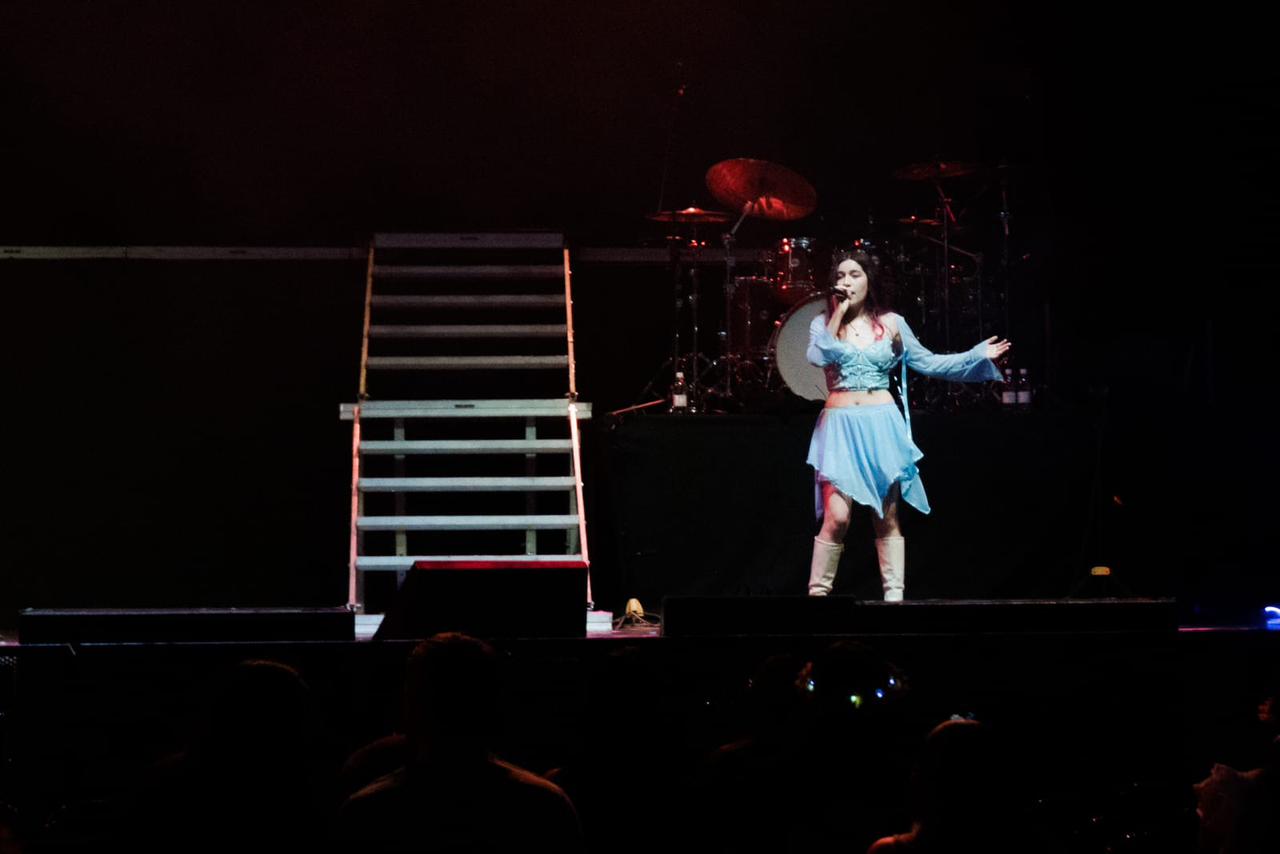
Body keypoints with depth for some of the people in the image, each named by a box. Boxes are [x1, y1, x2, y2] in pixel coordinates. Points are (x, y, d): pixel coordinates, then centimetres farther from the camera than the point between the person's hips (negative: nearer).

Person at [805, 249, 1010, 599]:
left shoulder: (891, 323, 7)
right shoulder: (823, 322, 4)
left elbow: (928, 362, 11)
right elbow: (817, 357, -16)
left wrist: (977, 355, 7)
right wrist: (839, 314, -12)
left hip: (881, 426, 1)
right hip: (841, 426, -1)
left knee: (887, 517, 4)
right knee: (837, 516, -11)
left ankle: (894, 595, 7)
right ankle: (817, 591, -2)